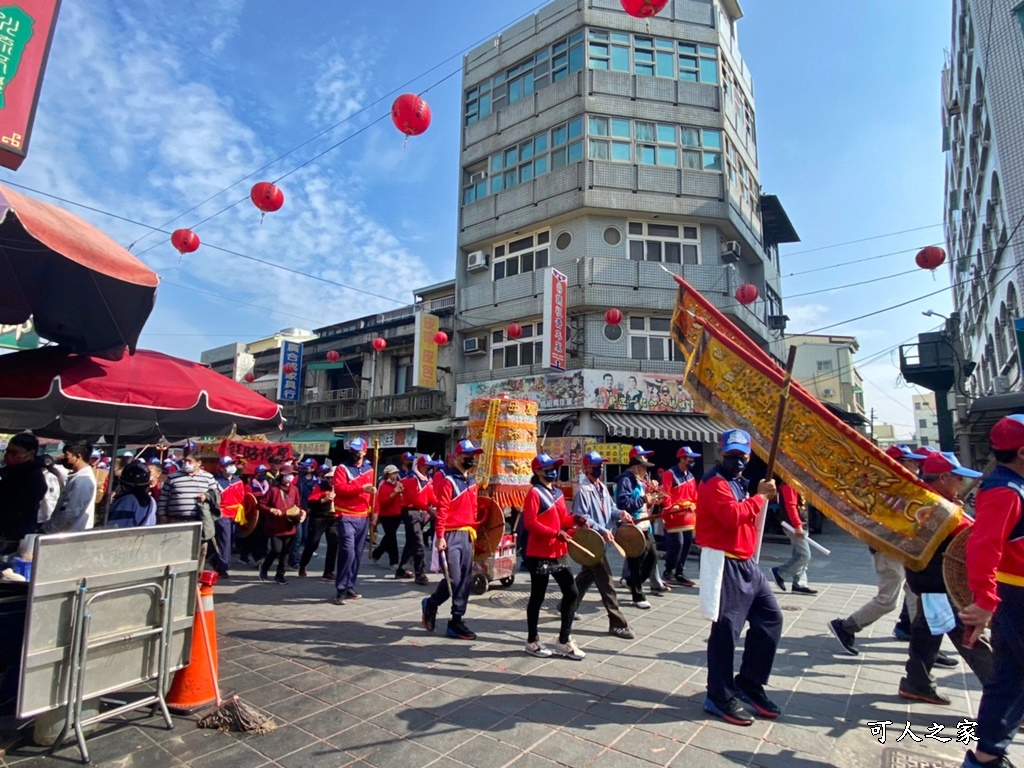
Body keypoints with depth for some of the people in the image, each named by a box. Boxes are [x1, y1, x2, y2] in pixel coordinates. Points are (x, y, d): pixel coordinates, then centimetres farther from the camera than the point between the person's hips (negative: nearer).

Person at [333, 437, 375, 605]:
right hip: (346, 517, -5)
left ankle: (350, 586, 22)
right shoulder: (342, 468, -3)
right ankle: (340, 590, -5)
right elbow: (339, 488, -18)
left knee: (358, 554, 11)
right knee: (347, 552, -15)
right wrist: (361, 488, -25)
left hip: (363, 517, 6)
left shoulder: (369, 469, 12)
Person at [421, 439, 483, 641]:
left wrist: (472, 531, 16)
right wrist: (440, 537, -20)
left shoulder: (471, 483, 13)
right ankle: (430, 604, 19)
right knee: (453, 579, -7)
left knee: (465, 581, 8)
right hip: (451, 536, -8)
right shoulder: (447, 481, -11)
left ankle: (457, 621, 18)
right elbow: (442, 511, -16)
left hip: (467, 535, 8)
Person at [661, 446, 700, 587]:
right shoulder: (670, 474, -9)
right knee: (677, 544, -11)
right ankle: (668, 571, 5)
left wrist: (694, 506, 5)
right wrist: (670, 507, -19)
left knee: (687, 545, 10)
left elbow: (694, 495, 19)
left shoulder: (691, 476, 15)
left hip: (688, 517, 8)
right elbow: (665, 494, -15)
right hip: (674, 517, -8)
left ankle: (680, 573, 21)